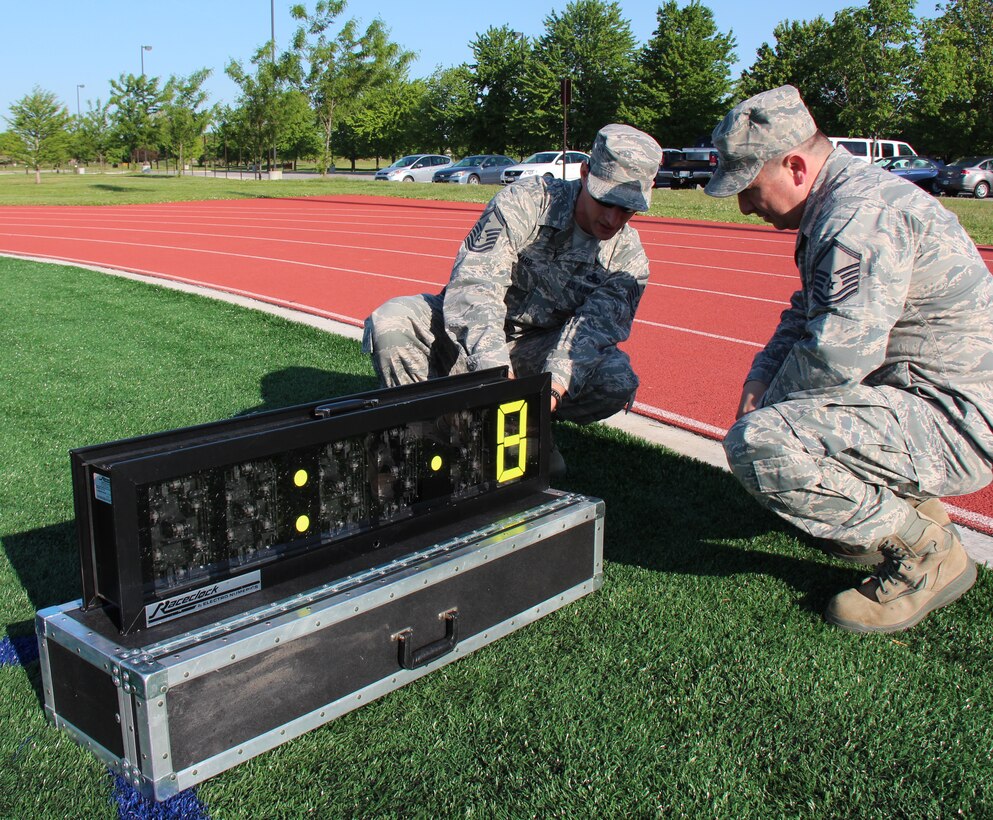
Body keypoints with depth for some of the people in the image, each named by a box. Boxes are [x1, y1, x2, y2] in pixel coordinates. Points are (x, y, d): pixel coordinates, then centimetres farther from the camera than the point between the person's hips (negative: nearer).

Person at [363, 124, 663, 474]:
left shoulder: (629, 260, -7)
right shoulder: (524, 202, -18)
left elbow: (592, 329, -19)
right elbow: (475, 284, -28)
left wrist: (554, 386, -41)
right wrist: (495, 368, -43)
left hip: (539, 351, 2)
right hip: (474, 334, -1)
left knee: (617, 380, -27)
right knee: (390, 324, -29)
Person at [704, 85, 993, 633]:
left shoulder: (862, 217, -22)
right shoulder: (843, 200, 12)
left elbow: (838, 354, -30)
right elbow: (807, 316, 19)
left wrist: (764, 403, -11)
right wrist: (760, 378, 3)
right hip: (937, 400, 11)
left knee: (757, 446, -28)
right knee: (780, 387, 25)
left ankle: (926, 552, -8)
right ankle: (905, 510, 17)